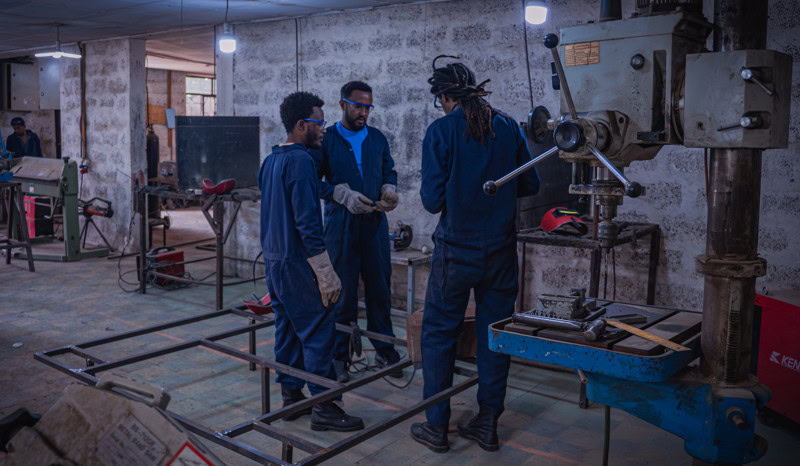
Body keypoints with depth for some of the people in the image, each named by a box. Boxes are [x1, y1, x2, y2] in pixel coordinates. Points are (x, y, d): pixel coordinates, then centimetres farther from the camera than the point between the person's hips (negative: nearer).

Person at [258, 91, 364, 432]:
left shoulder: (271, 161, 13)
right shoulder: (301, 161, -16)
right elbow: (308, 222, -22)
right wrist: (327, 274, -20)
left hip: (273, 259, 10)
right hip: (297, 262, -10)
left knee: (287, 327, 15)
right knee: (318, 332, -4)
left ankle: (290, 396, 23)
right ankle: (323, 407, 2)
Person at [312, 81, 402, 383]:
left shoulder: (378, 139, 12)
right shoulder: (326, 140, 1)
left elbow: (389, 171, 19)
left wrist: (390, 191, -3)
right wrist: (345, 195, -19)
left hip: (375, 224, 3)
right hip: (341, 225, -3)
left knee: (380, 288, 7)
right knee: (343, 292, 2)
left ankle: (384, 350, 21)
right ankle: (339, 356, 15)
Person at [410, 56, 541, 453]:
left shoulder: (441, 131, -10)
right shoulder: (508, 127, 1)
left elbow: (432, 200, -12)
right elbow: (530, 184, 7)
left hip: (456, 249, -3)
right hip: (501, 249, 4)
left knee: (439, 334, 9)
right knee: (495, 334, 13)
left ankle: (436, 426, 16)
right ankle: (488, 424, 22)